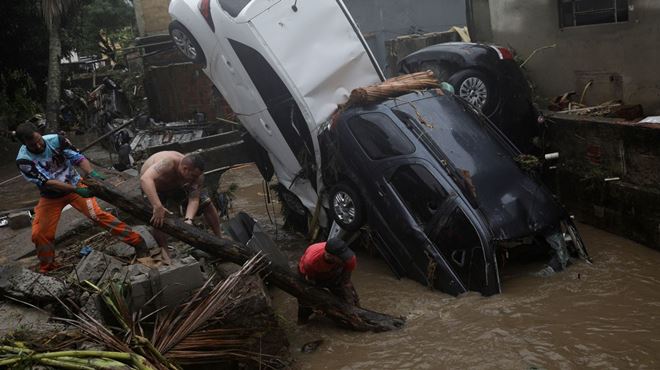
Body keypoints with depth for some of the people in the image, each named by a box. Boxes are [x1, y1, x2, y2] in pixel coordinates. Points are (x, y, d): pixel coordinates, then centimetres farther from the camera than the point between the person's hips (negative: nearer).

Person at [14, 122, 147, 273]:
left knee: (97, 214, -18)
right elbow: (46, 182, -29)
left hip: (75, 184, -1)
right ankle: (47, 269, 19)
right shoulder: (24, 161, -23)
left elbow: (78, 158, -22)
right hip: (51, 196, 1)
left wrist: (91, 173, -44)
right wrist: (76, 190, -38)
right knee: (39, 234, -5)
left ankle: (136, 241, -15)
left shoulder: (56, 140, -20)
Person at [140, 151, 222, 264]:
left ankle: (220, 237, 10)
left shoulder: (197, 174, -30)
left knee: (206, 202, -6)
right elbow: (145, 179, -58)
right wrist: (158, 207, -66)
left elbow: (194, 199, -28)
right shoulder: (168, 163, -46)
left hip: (178, 186, 4)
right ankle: (164, 252, -6)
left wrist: (188, 219, -47)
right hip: (153, 187, -4)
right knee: (157, 220, -26)